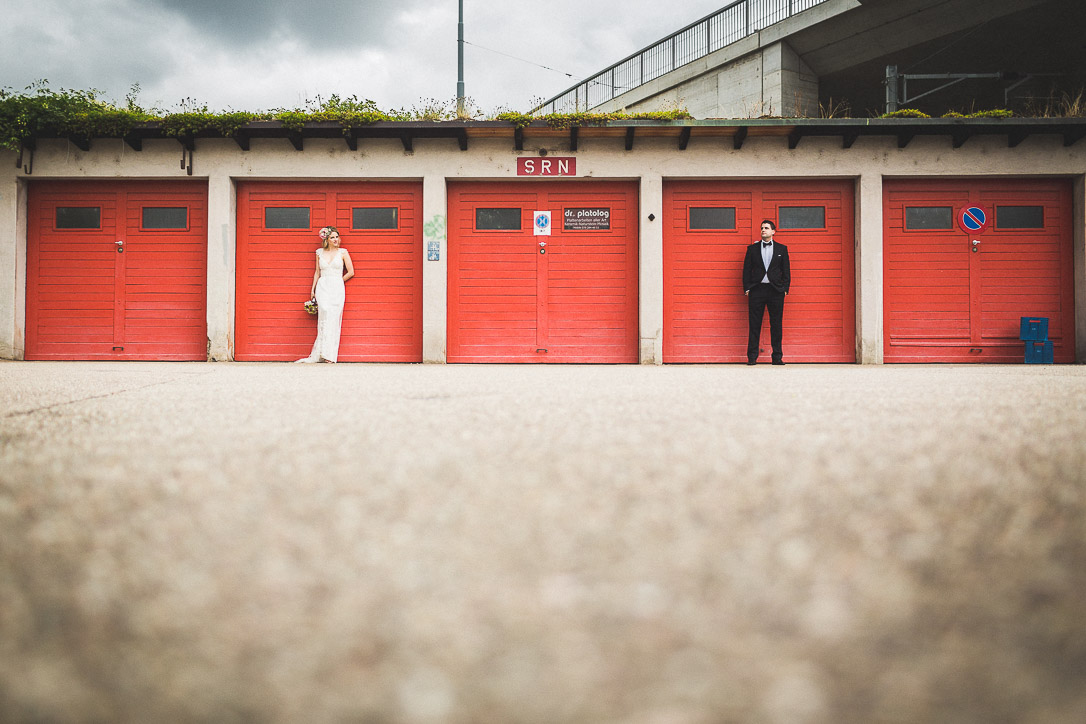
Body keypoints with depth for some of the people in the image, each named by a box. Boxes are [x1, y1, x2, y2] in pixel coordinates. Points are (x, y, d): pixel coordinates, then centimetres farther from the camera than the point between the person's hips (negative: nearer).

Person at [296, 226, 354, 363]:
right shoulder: (319, 253, 10)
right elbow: (317, 272, 18)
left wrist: (336, 281, 10)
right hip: (322, 288, 1)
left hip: (337, 289, -1)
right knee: (325, 318, -12)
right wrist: (312, 289, 15)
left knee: (333, 320, -7)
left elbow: (351, 272, 6)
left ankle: (328, 354, -6)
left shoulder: (343, 252, 4)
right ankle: (325, 353, -13)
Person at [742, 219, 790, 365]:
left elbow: (786, 270, 10)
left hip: (776, 290, 0)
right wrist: (746, 288, 0)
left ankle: (777, 357, 6)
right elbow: (746, 269, 8)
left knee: (776, 325, 1)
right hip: (757, 290, 0)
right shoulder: (752, 248, 10)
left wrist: (785, 288, 1)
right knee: (754, 325, -1)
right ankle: (752, 357, 2)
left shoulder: (781, 249, 10)